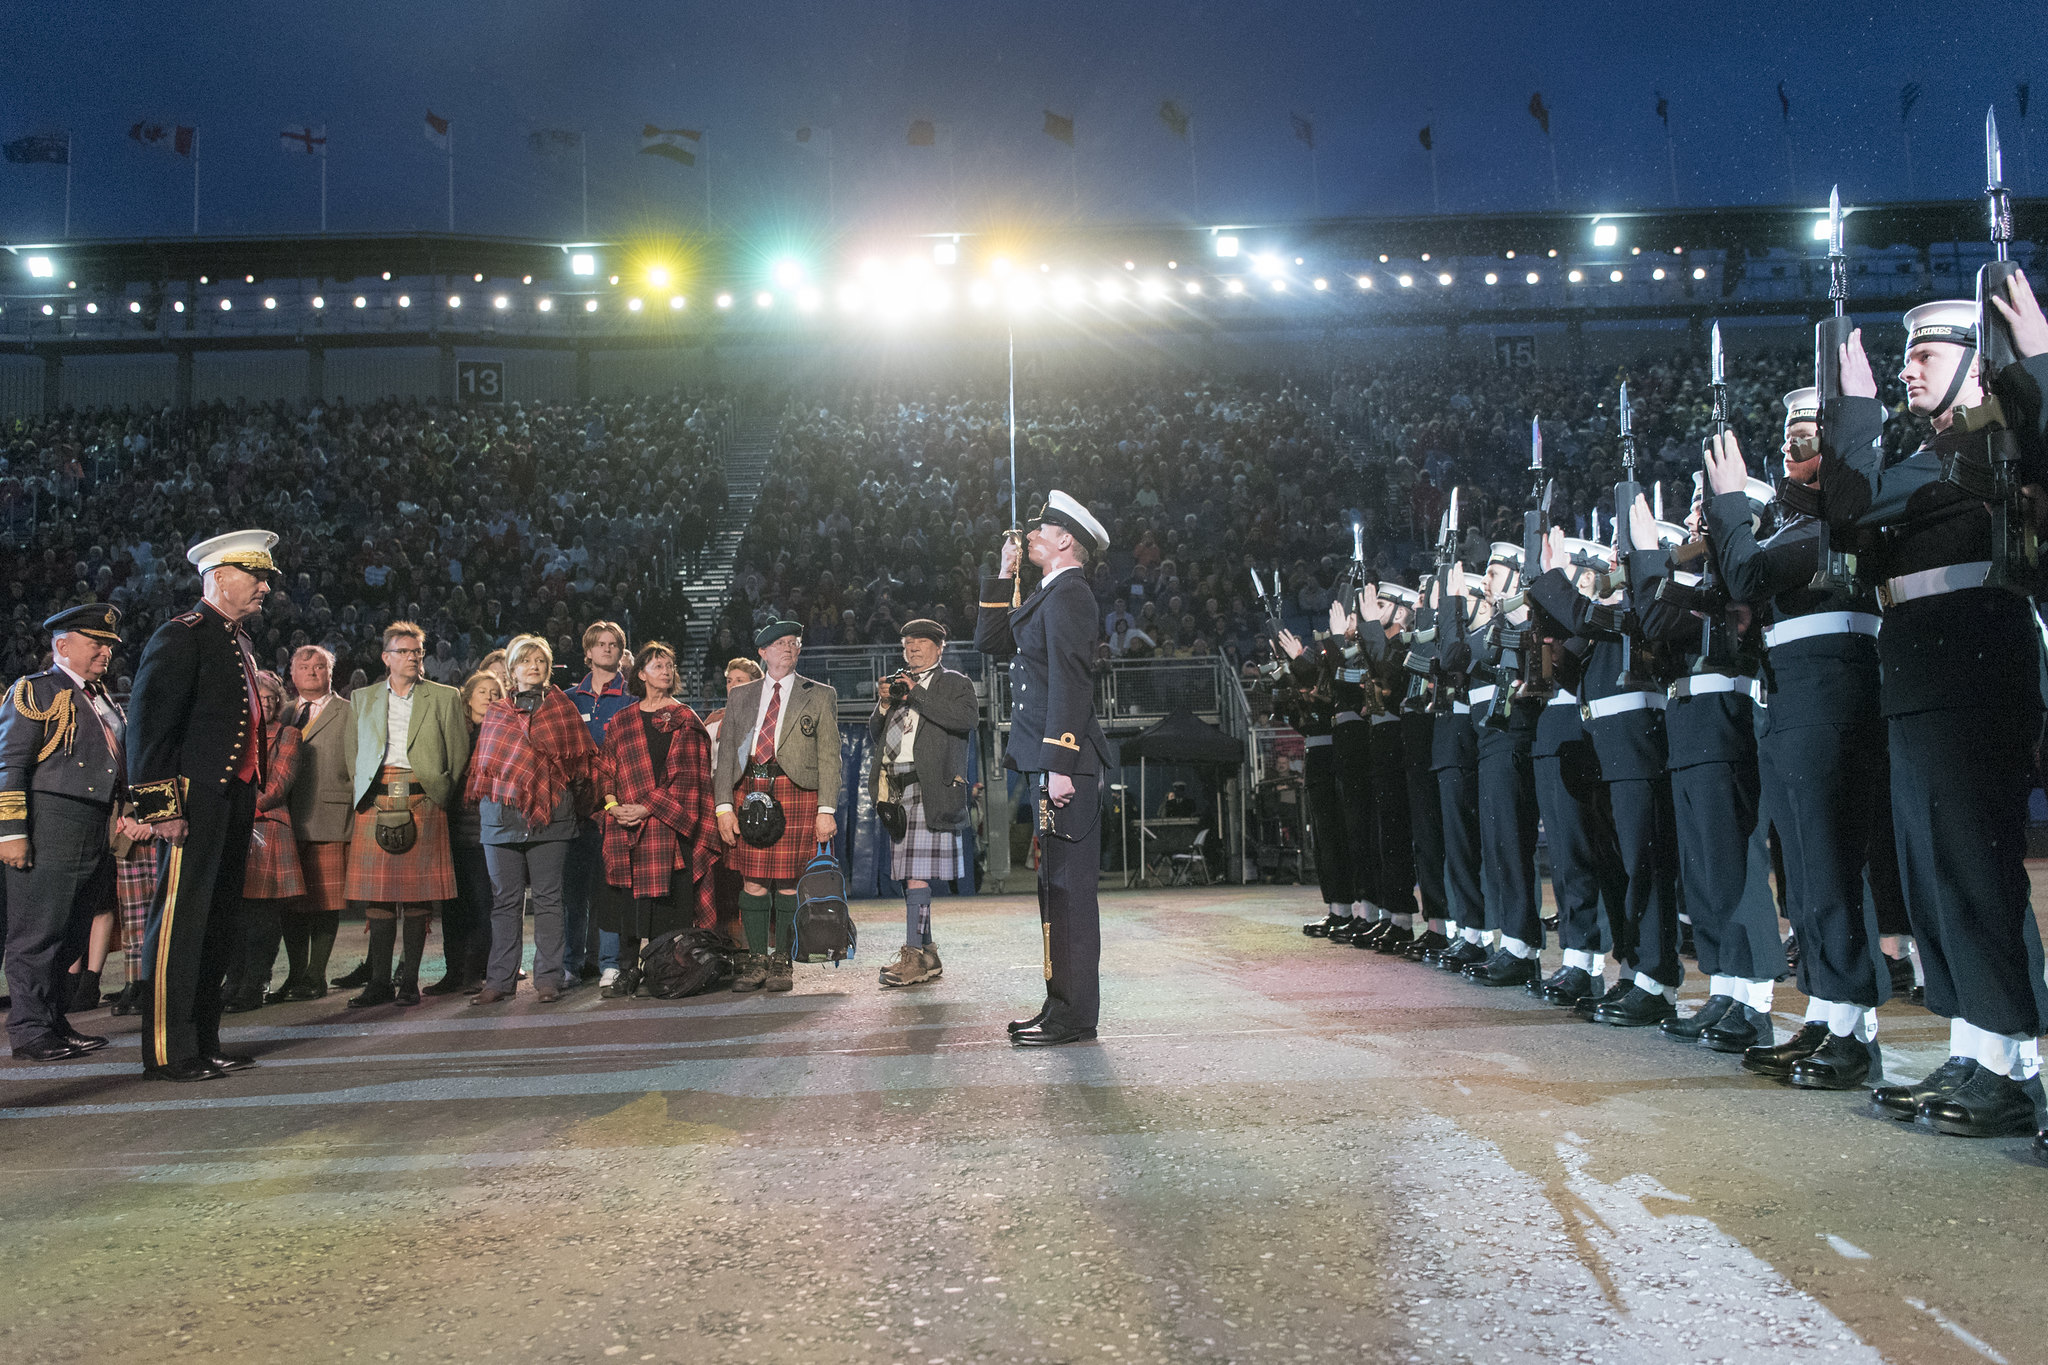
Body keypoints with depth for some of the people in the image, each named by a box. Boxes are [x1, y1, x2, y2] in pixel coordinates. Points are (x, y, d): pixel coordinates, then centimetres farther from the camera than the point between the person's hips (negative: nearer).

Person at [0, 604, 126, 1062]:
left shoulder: (102, 699, 21)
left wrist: (125, 811, 17)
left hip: (94, 833, 8)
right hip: (49, 832, -8)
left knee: (73, 933, 12)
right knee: (38, 934, -4)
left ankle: (56, 1020, 20)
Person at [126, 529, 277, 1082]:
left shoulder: (238, 641, 19)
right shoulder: (181, 636, -9)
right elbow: (148, 723, -16)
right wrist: (162, 806, -20)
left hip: (235, 801, 9)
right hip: (195, 803, -9)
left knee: (219, 928, 13)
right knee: (179, 925, -4)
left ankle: (203, 1043, 22)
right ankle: (167, 1052, 3)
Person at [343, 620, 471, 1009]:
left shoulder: (444, 698, 11)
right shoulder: (362, 699, 18)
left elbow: (459, 752, 8)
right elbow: (352, 753, 18)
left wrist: (442, 794, 2)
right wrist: (360, 792, 7)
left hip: (422, 801, -2)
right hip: (375, 802, 2)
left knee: (419, 895, -3)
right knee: (377, 896, 0)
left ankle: (409, 980, 4)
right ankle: (380, 982, 5)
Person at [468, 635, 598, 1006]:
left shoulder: (562, 707, 10)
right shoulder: (496, 712, 15)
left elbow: (578, 760, 8)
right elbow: (483, 763, 16)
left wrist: (573, 804, 2)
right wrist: (482, 805, 7)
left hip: (549, 815, -2)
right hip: (501, 814, 2)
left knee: (547, 898, 0)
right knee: (505, 899, 4)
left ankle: (548, 979, 3)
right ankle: (500, 980, 8)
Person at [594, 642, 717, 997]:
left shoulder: (685, 721, 6)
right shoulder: (621, 722, 15)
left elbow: (685, 776, -3)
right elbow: (604, 770, 13)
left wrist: (647, 807, -12)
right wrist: (613, 805, -6)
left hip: (670, 825, -2)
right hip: (626, 827, 2)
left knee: (669, 899, -5)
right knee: (628, 898, 0)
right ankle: (629, 970, 9)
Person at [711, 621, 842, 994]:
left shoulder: (820, 696, 9)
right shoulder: (739, 697, 16)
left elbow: (829, 756, 4)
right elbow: (726, 754, 13)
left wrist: (826, 810, -5)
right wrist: (724, 806, 2)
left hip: (797, 792, -2)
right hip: (750, 791, 2)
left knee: (788, 882, -3)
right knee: (753, 881, 0)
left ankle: (781, 962, 6)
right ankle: (756, 962, 9)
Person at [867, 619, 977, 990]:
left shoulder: (953, 682, 7)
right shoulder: (897, 684, 23)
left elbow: (967, 718, -13)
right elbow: (875, 737, 21)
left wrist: (917, 694, -10)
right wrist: (884, 704, 2)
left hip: (930, 788, -6)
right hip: (896, 789, 6)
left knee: (917, 872, -14)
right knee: (908, 873, 6)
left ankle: (914, 955, -14)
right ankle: (927, 955, 13)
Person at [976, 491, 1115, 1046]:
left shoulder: (1069, 594, -10)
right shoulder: (1049, 596, 21)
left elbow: (1070, 685, -18)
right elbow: (990, 641, 25)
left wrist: (1059, 766, -22)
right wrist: (1005, 573, 20)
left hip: (1062, 762, -11)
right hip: (1048, 762, 11)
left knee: (1067, 886, -7)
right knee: (1056, 886, 13)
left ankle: (1073, 1016, -2)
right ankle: (1062, 1005, 20)